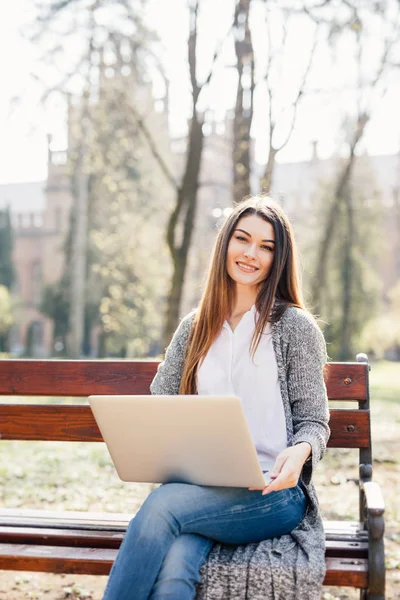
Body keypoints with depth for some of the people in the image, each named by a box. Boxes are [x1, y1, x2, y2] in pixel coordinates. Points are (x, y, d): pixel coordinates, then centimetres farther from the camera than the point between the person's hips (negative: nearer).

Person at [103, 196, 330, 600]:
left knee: (162, 504, -32)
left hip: (272, 490, -3)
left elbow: (314, 420, 3)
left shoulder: (296, 326, 3)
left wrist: (299, 452, -20)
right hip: (201, 488, 3)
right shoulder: (195, 328, 15)